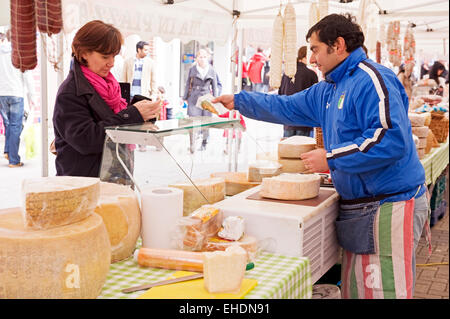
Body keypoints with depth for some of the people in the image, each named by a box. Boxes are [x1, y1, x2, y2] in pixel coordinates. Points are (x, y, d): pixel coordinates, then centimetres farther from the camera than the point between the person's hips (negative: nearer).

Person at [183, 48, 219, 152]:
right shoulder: (192, 69, 5)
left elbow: (214, 86, 10)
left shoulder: (211, 70, 5)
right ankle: (192, 144, -8)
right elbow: (188, 84, 11)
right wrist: (185, 97, 8)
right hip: (194, 97, -1)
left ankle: (204, 143, 19)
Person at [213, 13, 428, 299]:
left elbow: (391, 138, -26)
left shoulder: (371, 79, -14)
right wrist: (238, 101, 29)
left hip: (387, 207, -9)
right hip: (359, 206, 10)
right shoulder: (328, 90, 16)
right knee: (355, 289, 16)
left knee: (384, 290, -4)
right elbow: (286, 107, 28)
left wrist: (331, 158, -20)